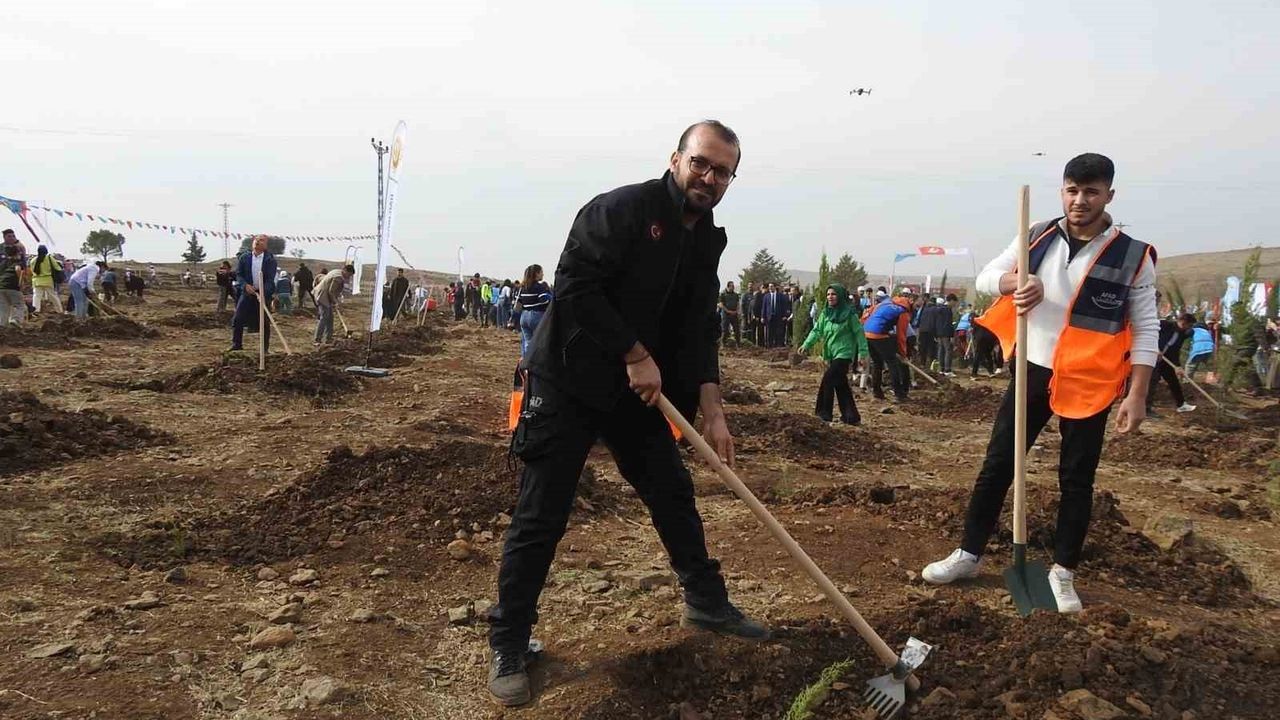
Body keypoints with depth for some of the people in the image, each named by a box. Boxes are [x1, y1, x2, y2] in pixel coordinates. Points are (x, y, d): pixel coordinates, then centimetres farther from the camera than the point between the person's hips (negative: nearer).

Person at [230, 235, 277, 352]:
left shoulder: (270, 259, -5)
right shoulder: (244, 258, 3)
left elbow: (270, 278, -12)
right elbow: (238, 274, 5)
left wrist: (263, 292, -25)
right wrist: (245, 285, -14)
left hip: (265, 293, -2)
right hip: (248, 292, 2)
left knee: (265, 322, 2)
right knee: (237, 319, -4)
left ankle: (265, 348, 11)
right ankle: (236, 345, 7)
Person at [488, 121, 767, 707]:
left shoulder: (705, 242, 9)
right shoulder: (622, 209, -15)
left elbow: (699, 332, 5)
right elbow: (575, 284, -23)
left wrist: (712, 412, -4)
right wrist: (635, 354, -20)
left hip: (637, 390, 8)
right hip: (567, 383, -7)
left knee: (674, 493, 15)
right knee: (541, 516, -3)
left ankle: (707, 602, 35)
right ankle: (508, 647, 12)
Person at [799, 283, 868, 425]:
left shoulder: (849, 314, -10)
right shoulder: (825, 313, 7)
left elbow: (859, 333, -8)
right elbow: (817, 330, 4)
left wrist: (863, 353, -12)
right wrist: (806, 344, -9)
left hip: (844, 354, -7)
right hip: (831, 354, 7)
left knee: (827, 381, -13)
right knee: (841, 385, 10)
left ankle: (823, 413, -2)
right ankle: (851, 416, 19)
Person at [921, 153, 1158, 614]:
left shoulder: (1133, 257, -8)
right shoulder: (1038, 238, 0)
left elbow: (1146, 330, -5)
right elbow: (986, 277, 0)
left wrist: (1137, 394, -12)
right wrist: (1017, 281, -22)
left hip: (1088, 384, -2)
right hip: (1032, 373, 3)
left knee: (1076, 480, 7)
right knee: (997, 465, 7)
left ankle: (1063, 571, 23)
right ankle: (970, 554, 20)